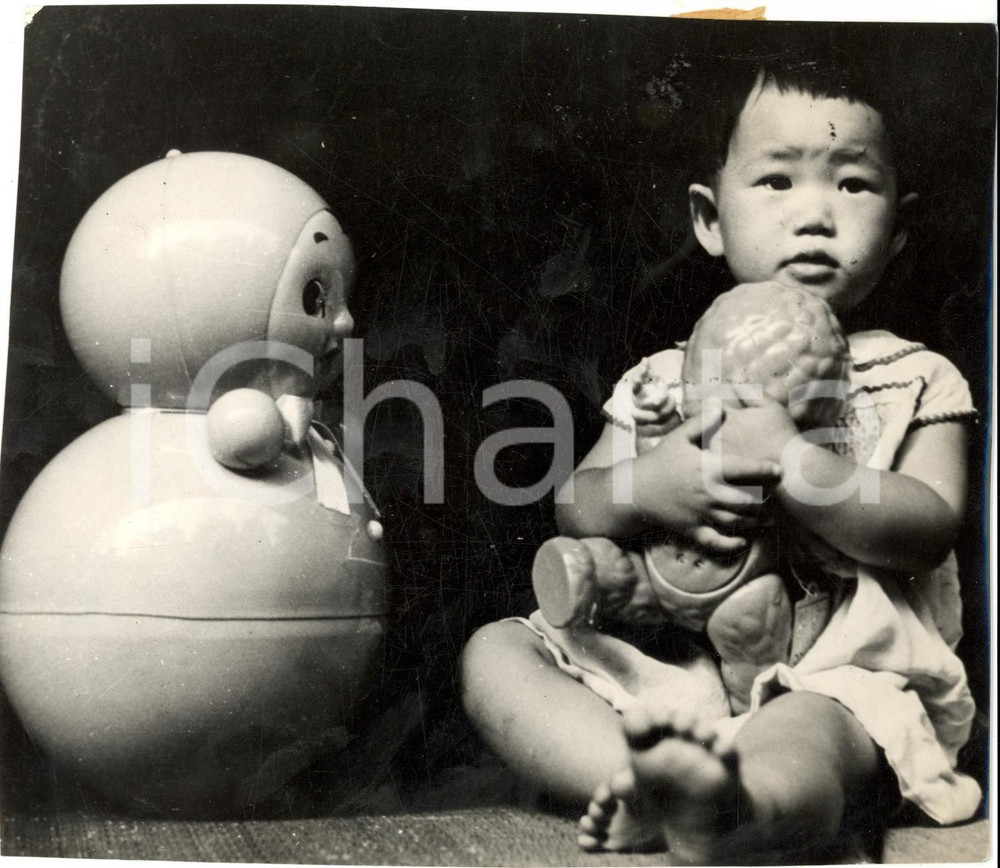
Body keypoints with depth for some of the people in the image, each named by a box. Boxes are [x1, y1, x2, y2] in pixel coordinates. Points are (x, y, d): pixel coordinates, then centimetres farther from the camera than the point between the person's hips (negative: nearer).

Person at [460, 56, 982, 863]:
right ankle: (645, 773, -35)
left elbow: (931, 526, -7)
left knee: (803, 741, -37)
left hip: (839, 674, -3)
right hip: (668, 662, 4)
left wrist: (788, 459, -20)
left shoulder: (916, 380, 8)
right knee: (494, 649, -15)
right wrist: (643, 488, -16)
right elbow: (572, 511, 8)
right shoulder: (670, 375, 13)